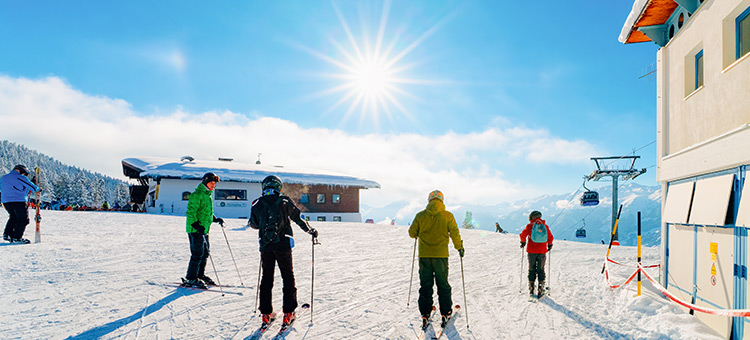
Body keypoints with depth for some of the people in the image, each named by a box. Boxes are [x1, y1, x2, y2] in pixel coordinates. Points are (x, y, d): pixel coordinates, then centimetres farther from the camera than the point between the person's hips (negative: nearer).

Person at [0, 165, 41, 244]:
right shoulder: (21, 178, -7)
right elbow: (32, 187, -8)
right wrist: (38, 189, 11)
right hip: (19, 201, -7)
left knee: (13, 217, 25)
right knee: (23, 220, 2)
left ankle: (7, 234, 17)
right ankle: (17, 237, -1)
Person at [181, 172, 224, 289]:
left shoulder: (208, 195, 17)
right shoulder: (197, 195, -13)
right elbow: (190, 212, -19)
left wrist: (215, 219, 19)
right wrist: (196, 225, -28)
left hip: (203, 229, 10)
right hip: (195, 230, -10)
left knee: (205, 252, 14)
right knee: (197, 254, -8)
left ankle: (200, 275, 26)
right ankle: (190, 279, 0)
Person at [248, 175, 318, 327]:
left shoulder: (257, 204, 1)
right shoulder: (284, 201, -5)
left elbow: (253, 224, 9)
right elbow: (298, 219, -1)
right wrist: (311, 231, 13)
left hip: (265, 246, 2)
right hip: (283, 245, -2)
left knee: (266, 277, 14)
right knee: (288, 277, 9)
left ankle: (266, 313, 14)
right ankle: (288, 312, 8)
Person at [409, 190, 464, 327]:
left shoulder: (420, 215, -2)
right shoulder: (447, 216, -6)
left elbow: (412, 233, 3)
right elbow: (454, 233, -4)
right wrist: (459, 247, 12)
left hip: (424, 255, 1)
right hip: (441, 255, -1)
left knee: (425, 285, 10)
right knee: (443, 284, 13)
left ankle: (425, 313, 10)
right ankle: (445, 312, 19)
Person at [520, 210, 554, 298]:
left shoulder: (530, 226, -4)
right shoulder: (545, 226, 2)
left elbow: (523, 234, -9)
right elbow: (551, 238, 6)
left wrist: (523, 242, 10)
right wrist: (550, 245, 24)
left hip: (531, 251, -1)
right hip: (542, 251, 1)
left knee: (532, 270, 10)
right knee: (540, 270, 9)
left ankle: (531, 289, 12)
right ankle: (540, 290, 5)